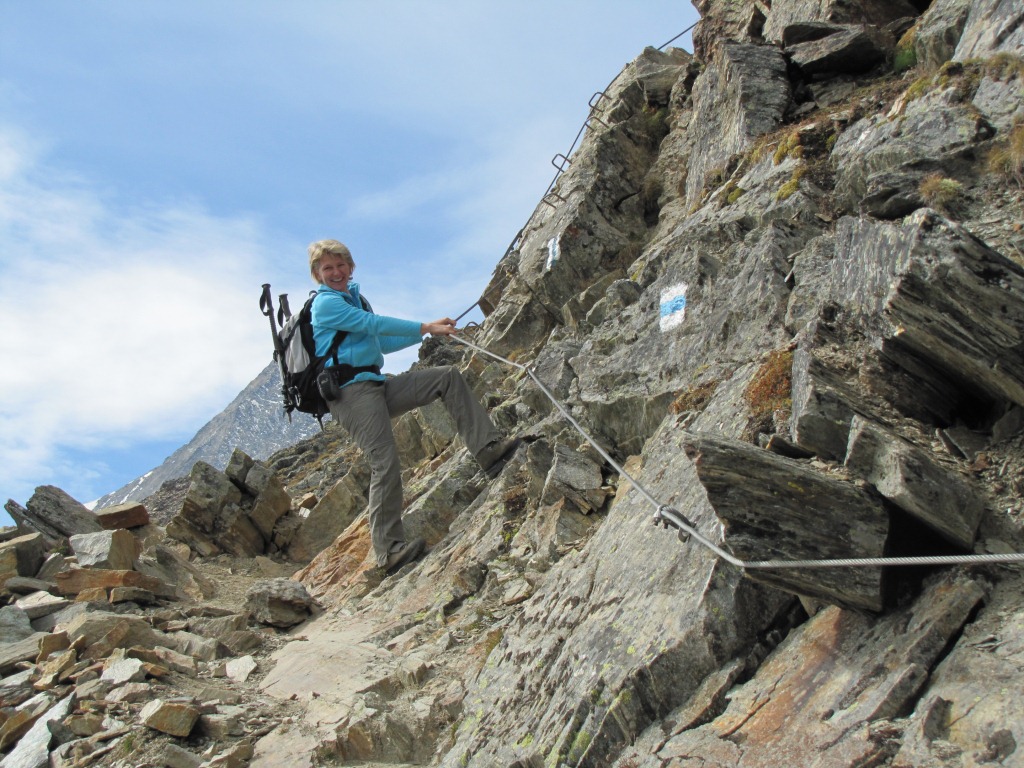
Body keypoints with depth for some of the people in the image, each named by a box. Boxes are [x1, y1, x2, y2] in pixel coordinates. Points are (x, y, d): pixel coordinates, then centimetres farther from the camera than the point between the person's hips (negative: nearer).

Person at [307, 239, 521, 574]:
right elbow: (373, 323, -11)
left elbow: (381, 342, 28)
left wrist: (425, 332, 18)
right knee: (385, 464, -17)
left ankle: (488, 449, -7)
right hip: (352, 392, -9)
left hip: (377, 386, 9)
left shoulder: (352, 299, 24)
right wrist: (425, 327, -9)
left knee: (448, 377, 1)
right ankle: (388, 549, -12)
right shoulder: (325, 303, -3)